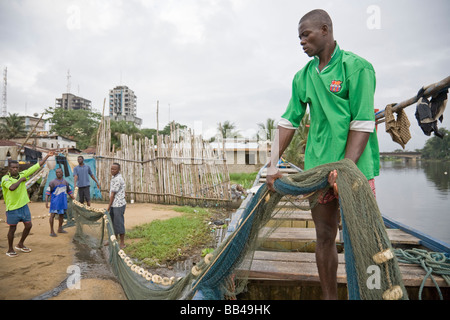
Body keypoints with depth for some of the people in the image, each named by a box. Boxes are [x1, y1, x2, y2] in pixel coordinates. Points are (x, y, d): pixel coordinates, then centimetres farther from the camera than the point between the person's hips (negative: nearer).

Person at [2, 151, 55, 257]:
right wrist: (20, 180, -17)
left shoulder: (22, 174, 2)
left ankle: (20, 245, 30)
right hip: (12, 208, -5)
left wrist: (47, 156, 1)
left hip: (24, 206, 5)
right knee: (12, 228, 6)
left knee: (28, 225, 9)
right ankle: (10, 250, 23)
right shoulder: (5, 179, -11)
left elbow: (37, 166, 2)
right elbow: (12, 187, -32)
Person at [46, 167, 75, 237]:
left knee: (61, 214, 13)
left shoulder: (65, 182, 8)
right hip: (55, 202, -5)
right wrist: (46, 201, -16)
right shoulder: (52, 182, -6)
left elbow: (69, 192, 17)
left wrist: (74, 199, 10)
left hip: (63, 201, 5)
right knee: (52, 215, -6)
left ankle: (60, 229, 27)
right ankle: (52, 231, 3)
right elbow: (47, 192, -7)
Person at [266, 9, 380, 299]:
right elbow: (289, 122, 9)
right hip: (318, 167, 5)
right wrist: (274, 164, 2)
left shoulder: (356, 67, -4)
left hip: (355, 166, -4)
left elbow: (362, 124, -11)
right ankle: (329, 296, 28)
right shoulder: (303, 77, 12)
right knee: (324, 236, 11)